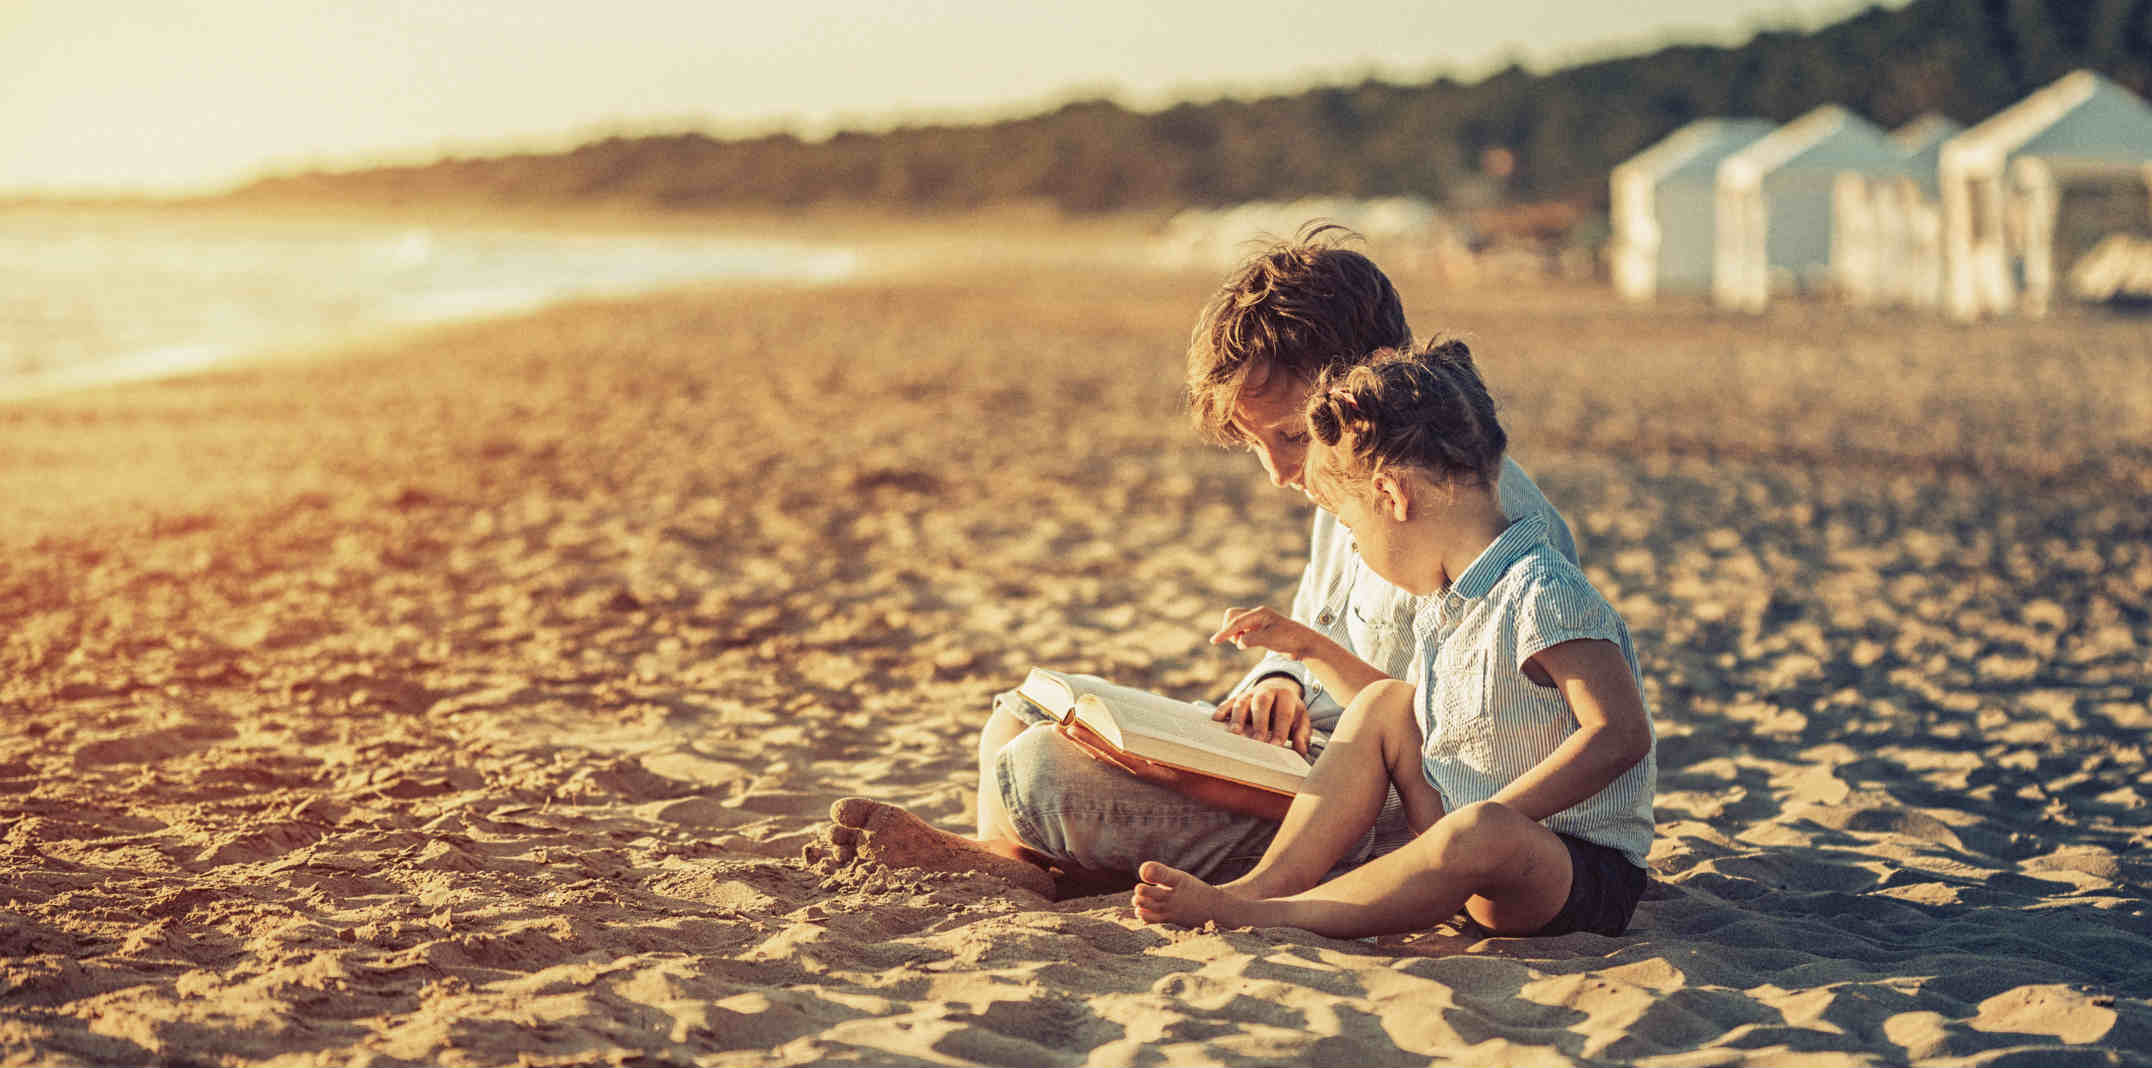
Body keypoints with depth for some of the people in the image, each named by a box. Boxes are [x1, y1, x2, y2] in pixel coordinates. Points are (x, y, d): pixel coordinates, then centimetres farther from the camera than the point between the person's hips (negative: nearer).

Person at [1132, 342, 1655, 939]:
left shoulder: (1540, 595, -20)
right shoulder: (1452, 601, 11)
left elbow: (1621, 734, -30)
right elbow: (1420, 719, 30)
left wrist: (1488, 817, -31)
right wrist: (1311, 648, 28)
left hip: (1586, 879, -9)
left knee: (1483, 837, -40)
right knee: (1385, 706, 5)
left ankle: (1247, 914, -34)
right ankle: (1267, 883, -7)